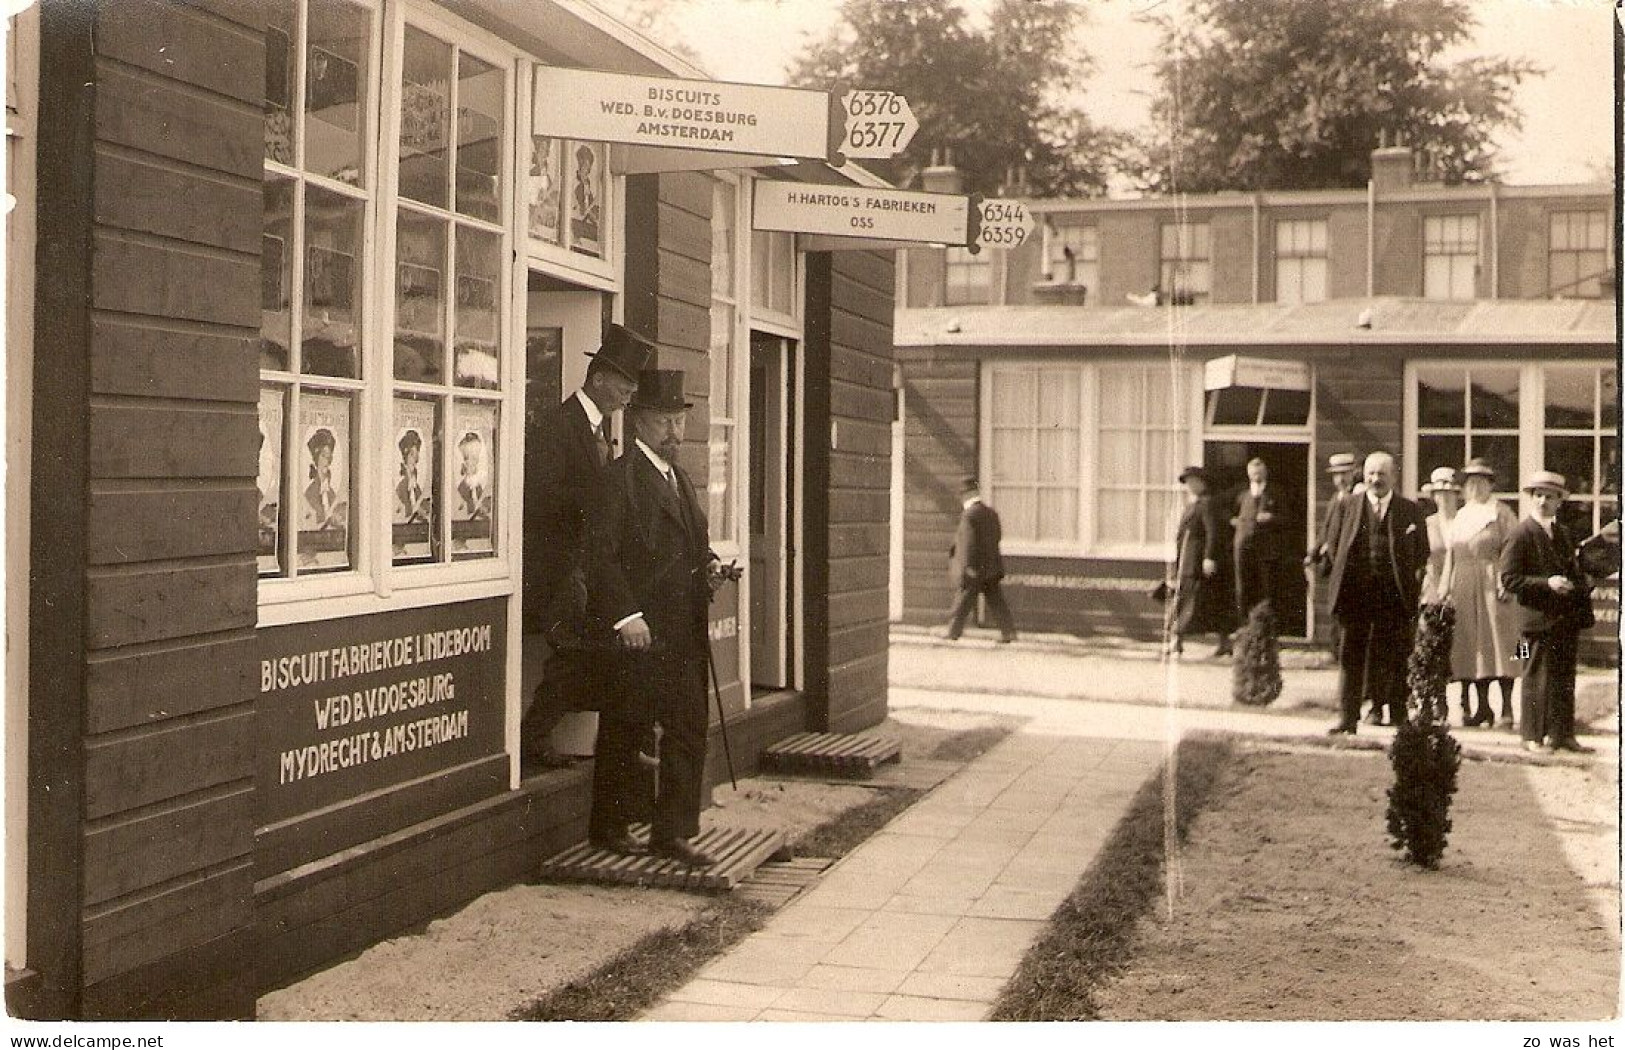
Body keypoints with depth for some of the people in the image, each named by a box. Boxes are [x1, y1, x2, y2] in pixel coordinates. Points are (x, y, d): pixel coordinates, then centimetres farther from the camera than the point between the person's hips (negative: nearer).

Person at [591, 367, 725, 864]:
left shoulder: (680, 479, 18)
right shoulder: (620, 477, -9)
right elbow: (601, 554, -16)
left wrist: (710, 565, 7)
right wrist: (625, 615, -21)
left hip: (685, 635, 8)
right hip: (640, 632, -8)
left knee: (688, 730, 7)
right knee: (625, 731, 4)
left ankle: (673, 833, 14)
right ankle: (609, 827, 18)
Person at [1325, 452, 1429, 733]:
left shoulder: (1410, 511, 5)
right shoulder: (1349, 508, 8)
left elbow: (1422, 552, 9)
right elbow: (1336, 547, 13)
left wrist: (1412, 581, 1)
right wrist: (1345, 577, 5)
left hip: (1395, 595, -1)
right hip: (1356, 594, 1)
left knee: (1394, 655, 4)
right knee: (1351, 654, -1)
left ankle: (1397, 714, 15)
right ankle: (1349, 716, 1)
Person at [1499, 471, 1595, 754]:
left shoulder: (1562, 532, 16)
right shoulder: (1521, 534, -9)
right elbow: (1509, 579, -15)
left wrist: (1583, 586, 8)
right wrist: (1547, 583, -22)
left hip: (1568, 619, 7)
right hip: (1540, 619, -7)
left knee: (1565, 679, 11)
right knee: (1538, 678, -3)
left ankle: (1563, 734, 19)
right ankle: (1533, 737, 4)